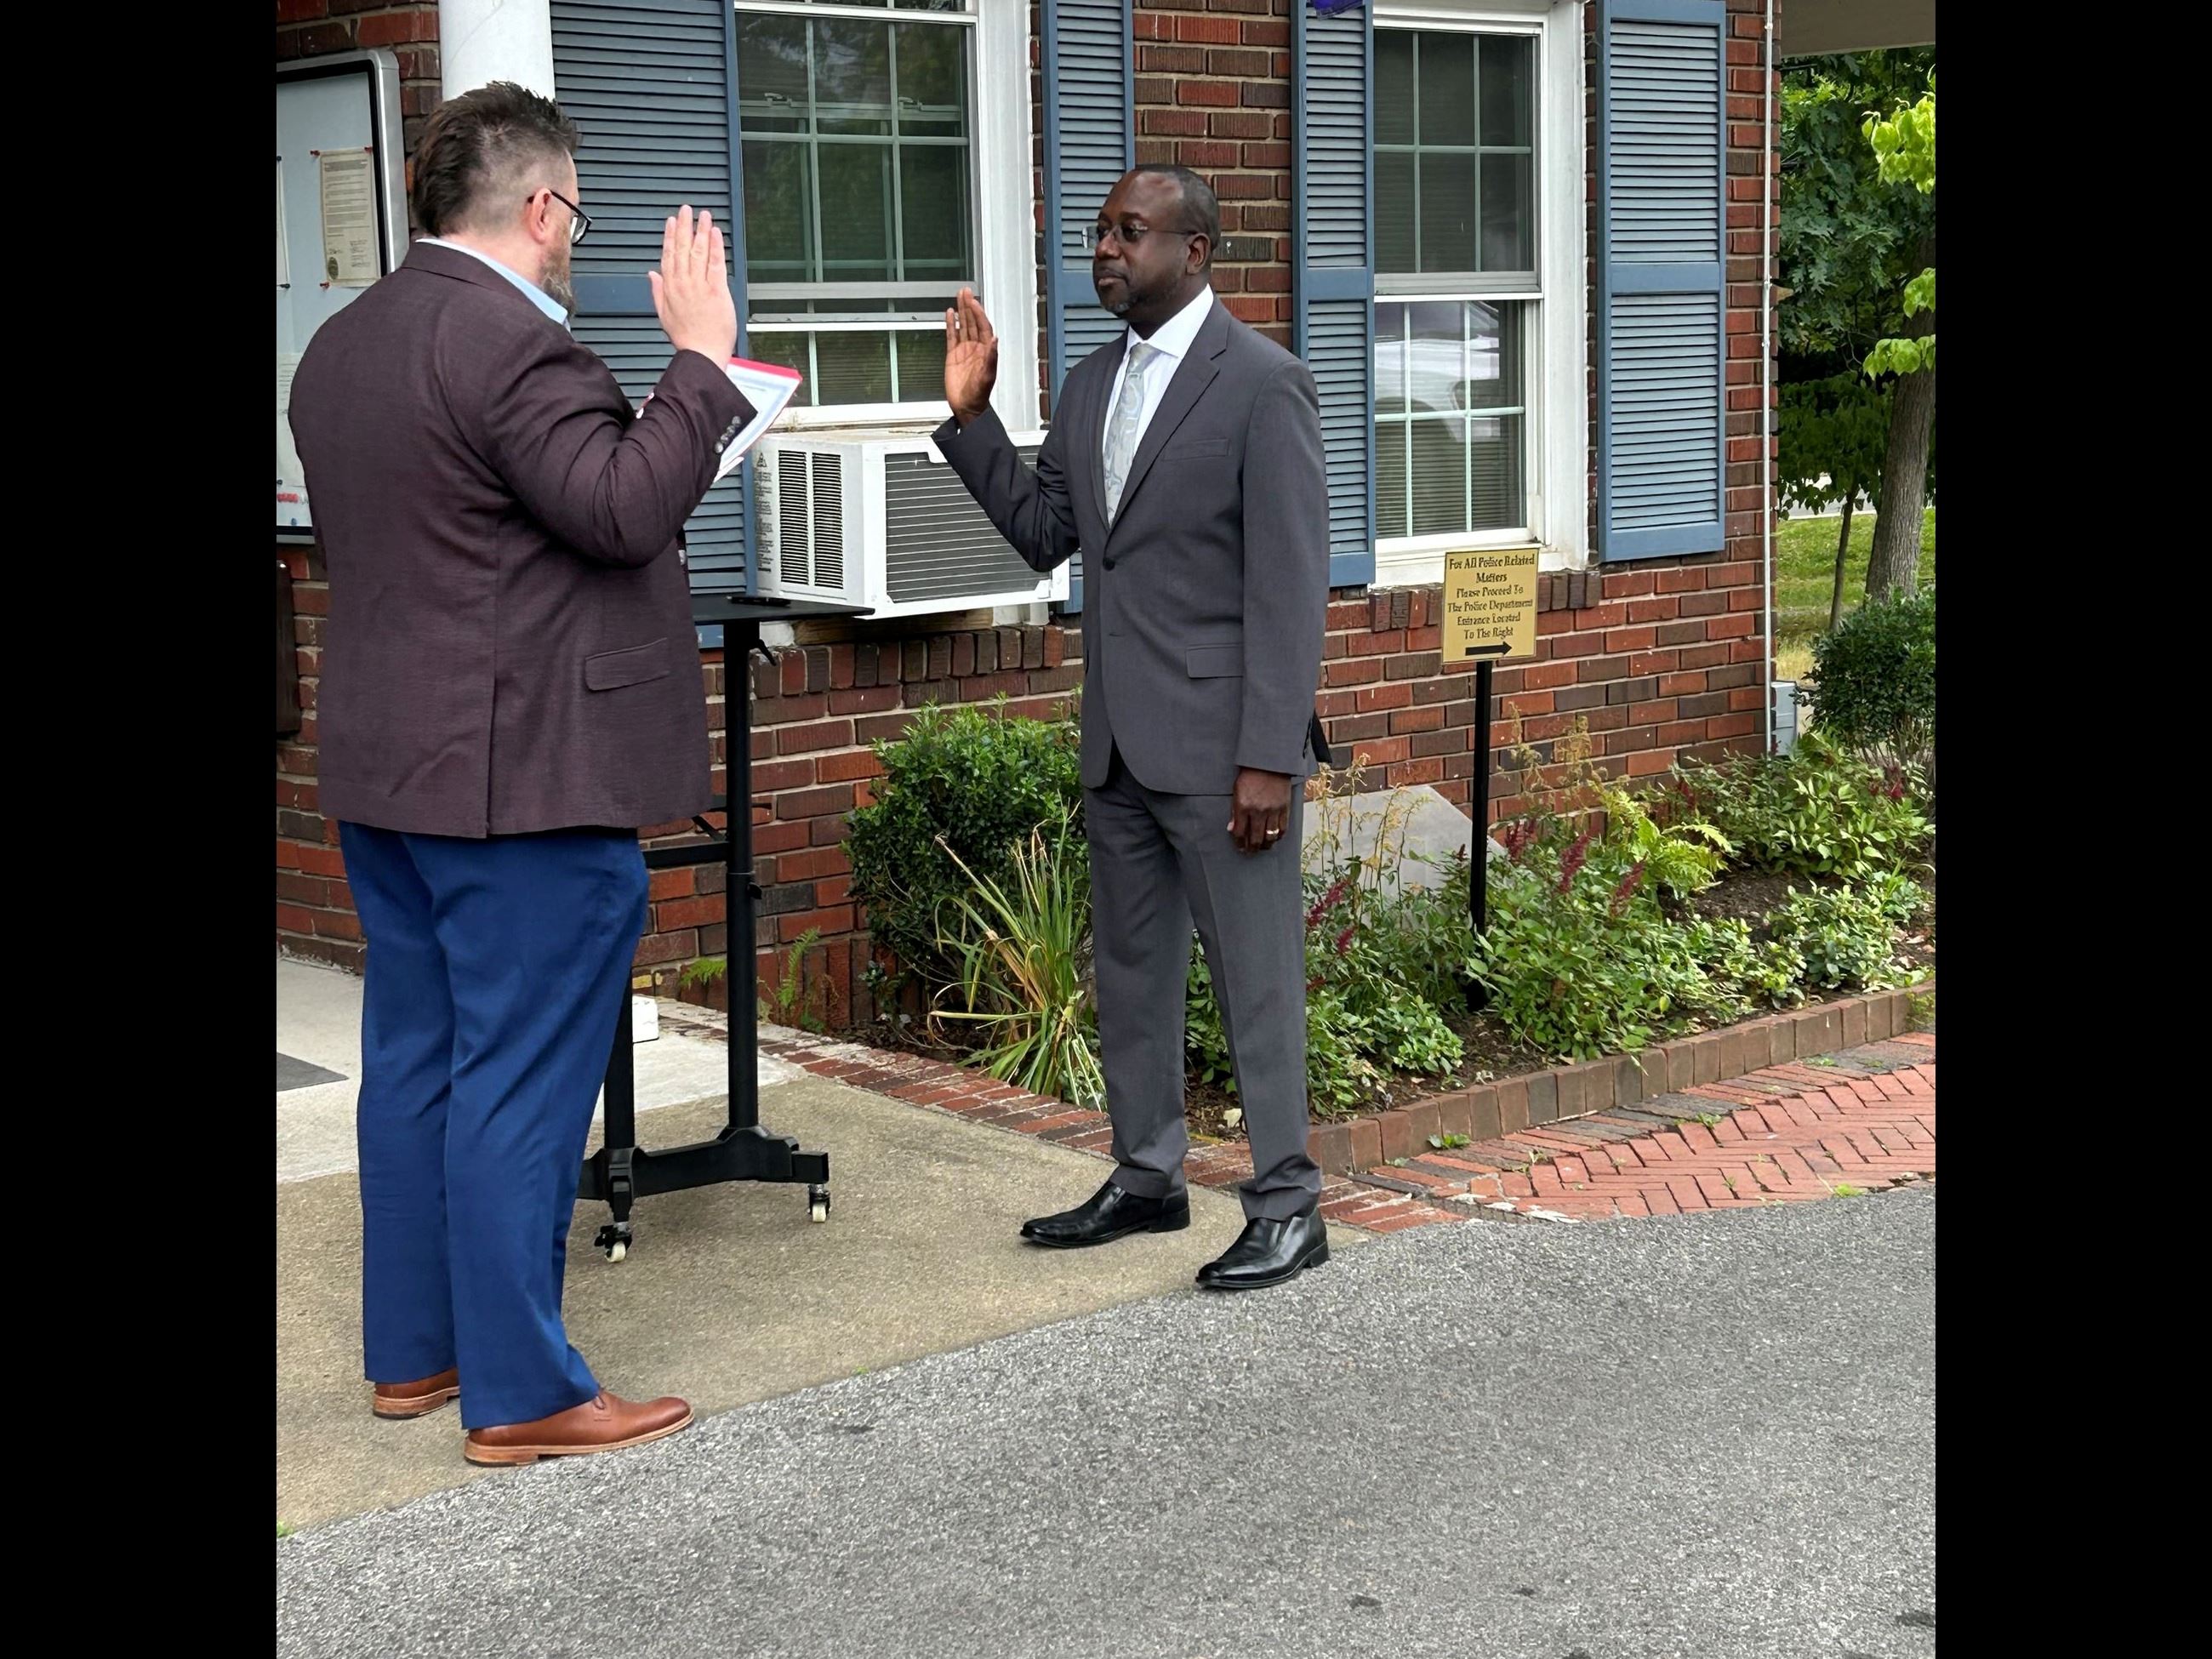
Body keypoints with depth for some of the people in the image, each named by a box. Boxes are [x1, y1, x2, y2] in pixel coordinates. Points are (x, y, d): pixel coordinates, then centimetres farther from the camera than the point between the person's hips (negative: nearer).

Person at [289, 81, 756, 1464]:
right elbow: (626, 509, -25)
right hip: (522, 777, -9)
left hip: (386, 772, 10)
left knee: (416, 1062, 15)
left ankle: (413, 1349, 24)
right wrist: (704, 357, -17)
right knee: (521, 1082, -4)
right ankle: (521, 1395, 2)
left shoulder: (343, 345, 13)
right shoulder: (511, 342, -17)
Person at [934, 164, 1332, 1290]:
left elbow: (1289, 585, -14)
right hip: (1118, 741, 8)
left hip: (1217, 742, -8)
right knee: (1130, 967, 16)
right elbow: (1043, 535, 13)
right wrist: (969, 416, 3)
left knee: (1254, 975, 0)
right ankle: (1146, 1177, 30)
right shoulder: (1092, 385, 12)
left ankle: (1287, 1207, 10)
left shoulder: (1262, 384, -11)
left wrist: (1271, 758, -19)